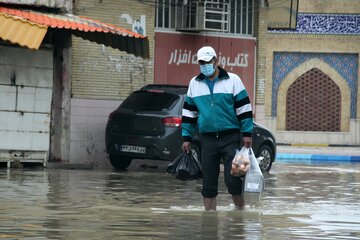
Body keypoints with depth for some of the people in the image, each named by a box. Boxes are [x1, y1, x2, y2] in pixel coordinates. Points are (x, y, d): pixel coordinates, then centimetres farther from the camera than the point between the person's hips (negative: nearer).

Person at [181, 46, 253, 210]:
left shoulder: (232, 80, 1)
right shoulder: (194, 84, 12)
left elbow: (244, 108, 0)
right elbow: (189, 112, 17)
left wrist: (247, 134, -6)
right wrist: (187, 137, 11)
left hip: (231, 137, -3)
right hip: (207, 139, 4)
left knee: (233, 178, -8)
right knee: (208, 182, 5)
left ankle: (241, 209, 7)